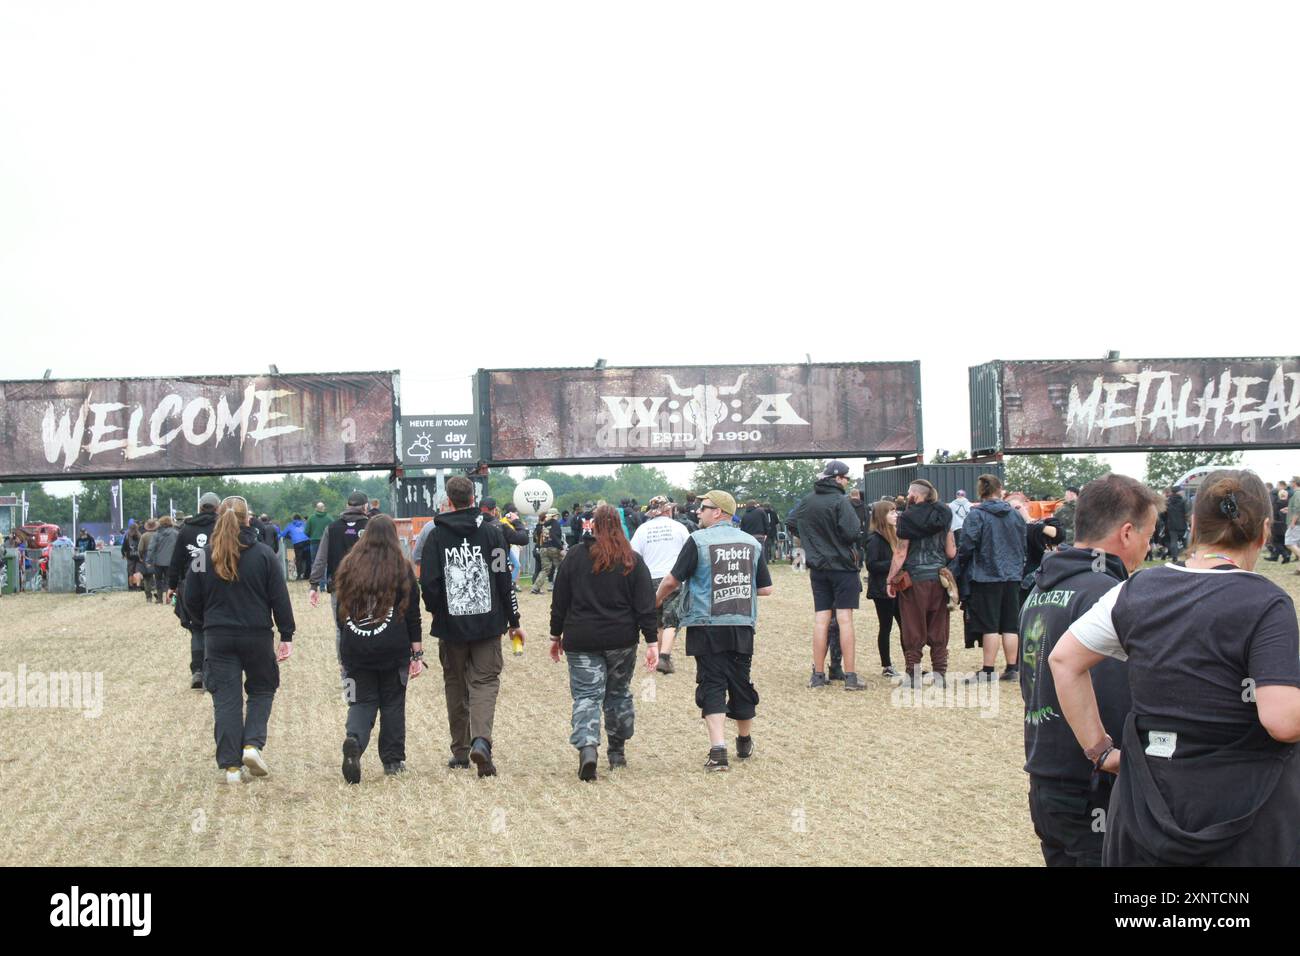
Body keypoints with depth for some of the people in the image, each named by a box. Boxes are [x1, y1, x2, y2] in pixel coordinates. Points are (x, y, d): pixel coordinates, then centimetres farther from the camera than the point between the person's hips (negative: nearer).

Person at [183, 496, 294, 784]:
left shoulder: (205, 555, -2)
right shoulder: (263, 554, -6)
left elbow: (191, 599, 3)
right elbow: (280, 598, -5)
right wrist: (287, 636, 1)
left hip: (218, 638, 1)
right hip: (257, 636, -1)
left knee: (226, 700, 5)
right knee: (262, 690, 17)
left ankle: (232, 765, 4)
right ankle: (253, 744, -2)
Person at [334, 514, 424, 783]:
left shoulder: (348, 565, 5)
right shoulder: (402, 568, -2)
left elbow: (341, 609, 11)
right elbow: (412, 614, -3)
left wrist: (345, 648, 19)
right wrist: (418, 653, 0)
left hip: (355, 650, 2)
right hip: (393, 650, -1)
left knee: (362, 702, 8)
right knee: (392, 703, 11)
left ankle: (353, 740, -21)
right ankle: (393, 761, 16)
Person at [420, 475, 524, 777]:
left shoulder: (436, 536, -4)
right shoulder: (491, 533, -3)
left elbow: (428, 583, -7)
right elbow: (504, 579, -2)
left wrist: (435, 611, 13)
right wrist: (514, 621, 7)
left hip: (450, 626, 1)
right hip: (487, 623, 0)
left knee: (456, 685, 14)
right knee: (485, 681, 3)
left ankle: (460, 751, 18)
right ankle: (481, 740, -20)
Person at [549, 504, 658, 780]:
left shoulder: (575, 556, -1)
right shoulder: (633, 561, 1)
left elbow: (560, 600, 3)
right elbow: (645, 606, -3)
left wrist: (556, 635, 12)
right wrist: (652, 642, -1)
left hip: (581, 641, -1)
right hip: (621, 641, 1)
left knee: (586, 695, -2)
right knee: (619, 693, 16)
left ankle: (587, 747, -23)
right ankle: (617, 752, 24)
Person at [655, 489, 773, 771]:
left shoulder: (699, 540, -8)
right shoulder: (751, 543, 7)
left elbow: (672, 580, -7)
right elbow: (766, 589, 10)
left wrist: (657, 599, 12)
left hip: (707, 627, -4)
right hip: (742, 625, 4)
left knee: (712, 685, -2)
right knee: (741, 683, 16)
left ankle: (718, 751, -14)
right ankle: (745, 743, 33)